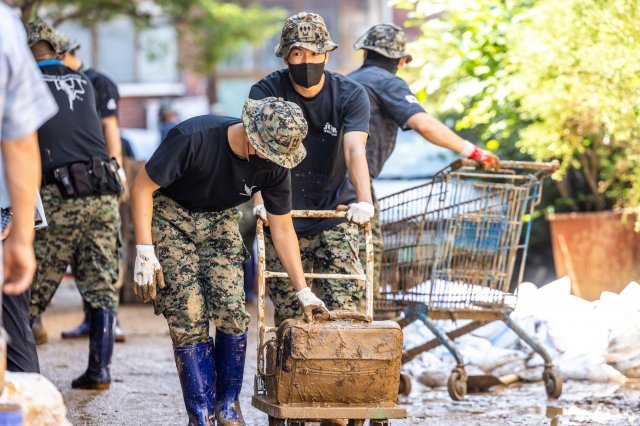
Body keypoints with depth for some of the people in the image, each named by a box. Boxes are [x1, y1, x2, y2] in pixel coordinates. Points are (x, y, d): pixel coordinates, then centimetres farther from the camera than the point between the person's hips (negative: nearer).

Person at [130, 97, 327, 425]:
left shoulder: (274, 164, -16)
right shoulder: (193, 138, -31)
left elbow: (282, 229, -4)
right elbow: (143, 187, -22)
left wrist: (303, 291, -2)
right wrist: (144, 252, -25)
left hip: (220, 219, 4)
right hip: (170, 216, -4)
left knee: (232, 311, -13)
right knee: (188, 317, -13)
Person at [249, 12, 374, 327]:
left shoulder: (351, 95, -6)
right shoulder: (265, 93, -8)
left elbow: (355, 150, -21)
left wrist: (364, 200, -38)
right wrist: (260, 201, -38)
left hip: (335, 215, 0)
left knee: (342, 308, -11)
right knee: (289, 315, 0)